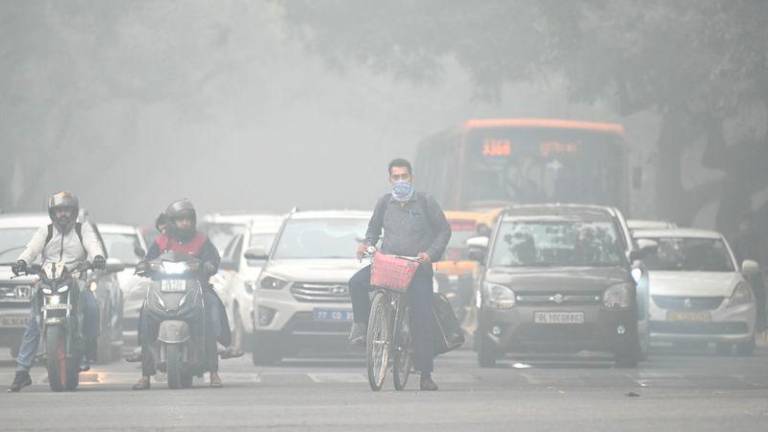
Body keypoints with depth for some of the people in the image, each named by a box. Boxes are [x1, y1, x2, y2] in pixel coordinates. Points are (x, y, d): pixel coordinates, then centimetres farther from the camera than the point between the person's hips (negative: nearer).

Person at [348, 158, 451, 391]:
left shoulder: (425, 203, 2)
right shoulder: (385, 202, 10)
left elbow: (444, 230, 6)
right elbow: (374, 228, 25)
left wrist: (431, 253, -10)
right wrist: (367, 244, 3)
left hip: (417, 267, -2)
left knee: (422, 320, -9)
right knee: (357, 283, -25)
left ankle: (425, 374, -4)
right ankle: (362, 324, -1)